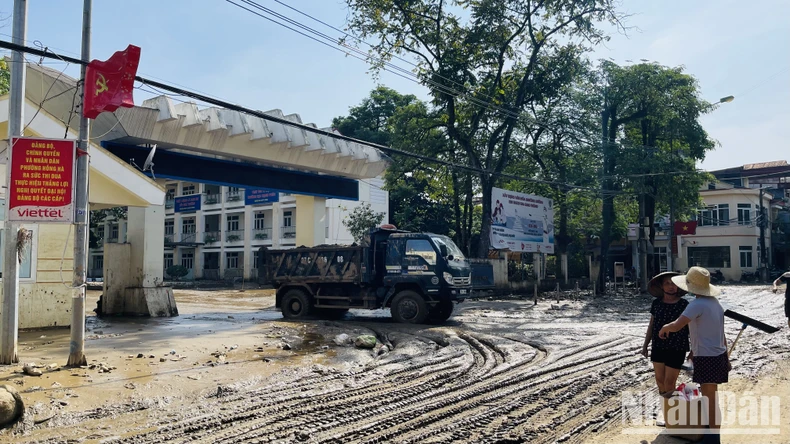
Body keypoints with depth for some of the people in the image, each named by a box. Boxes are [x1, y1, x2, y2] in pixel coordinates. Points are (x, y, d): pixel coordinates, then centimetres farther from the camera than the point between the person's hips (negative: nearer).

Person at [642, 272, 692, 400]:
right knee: (660, 379, 10)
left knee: (669, 382, -1)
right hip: (658, 348, 4)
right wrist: (645, 345, 12)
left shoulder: (684, 305, -7)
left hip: (676, 350, -4)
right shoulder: (656, 303, 2)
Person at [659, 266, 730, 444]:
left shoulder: (697, 304, -18)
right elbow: (721, 334, 16)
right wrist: (726, 358, 21)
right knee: (708, 395, 19)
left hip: (707, 358, -9)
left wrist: (664, 328, -6)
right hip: (718, 355, 9)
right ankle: (710, 430, 29)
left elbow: (677, 326, -28)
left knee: (710, 399, -2)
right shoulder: (715, 303, 10)